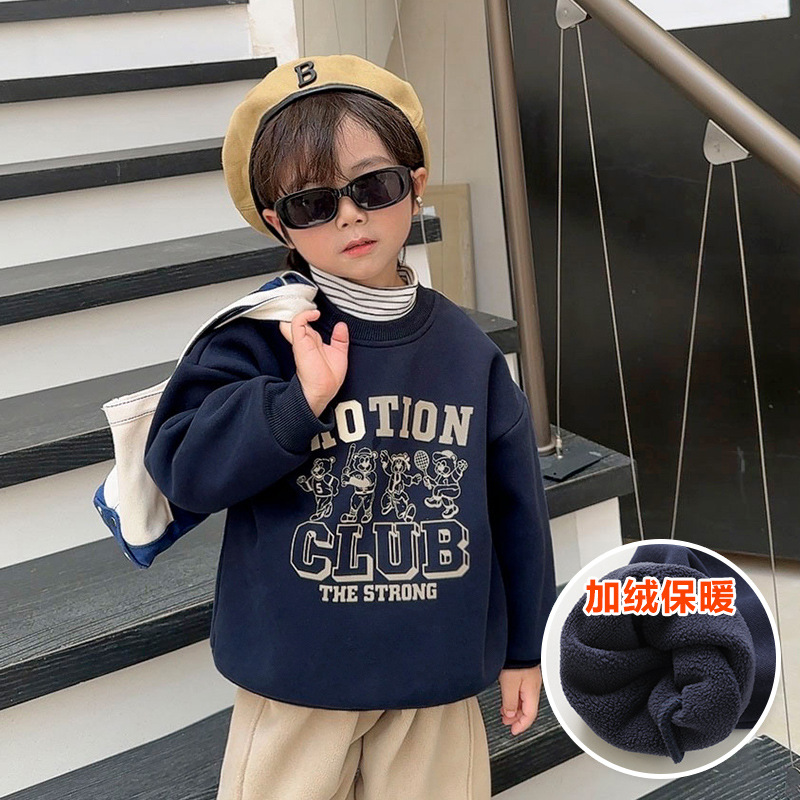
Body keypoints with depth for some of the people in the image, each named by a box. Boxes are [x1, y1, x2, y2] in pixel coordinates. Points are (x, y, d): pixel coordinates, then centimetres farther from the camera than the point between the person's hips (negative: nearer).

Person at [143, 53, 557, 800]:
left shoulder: (467, 348, -3)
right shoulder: (262, 338, -11)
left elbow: (514, 503, 4)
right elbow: (182, 467, -16)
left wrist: (525, 645, 10)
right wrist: (300, 400, -28)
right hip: (295, 681, -2)